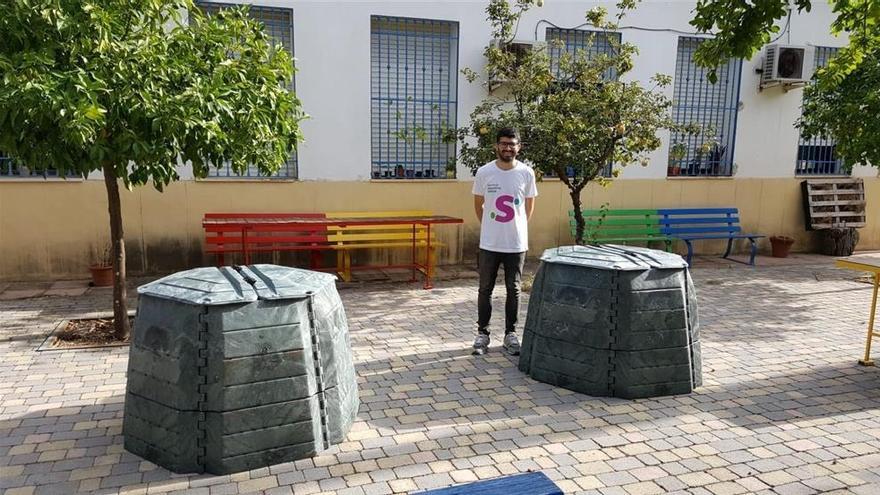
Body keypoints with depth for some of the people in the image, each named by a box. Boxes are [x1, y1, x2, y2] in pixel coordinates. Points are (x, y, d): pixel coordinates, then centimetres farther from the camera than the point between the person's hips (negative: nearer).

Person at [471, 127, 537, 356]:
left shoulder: (527, 173, -4)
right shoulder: (484, 172, -5)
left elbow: (529, 205, 10)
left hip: (516, 243, 1)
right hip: (489, 243, 0)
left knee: (514, 290, 9)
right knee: (485, 289, 8)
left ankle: (511, 334, 22)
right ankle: (482, 333, 20)